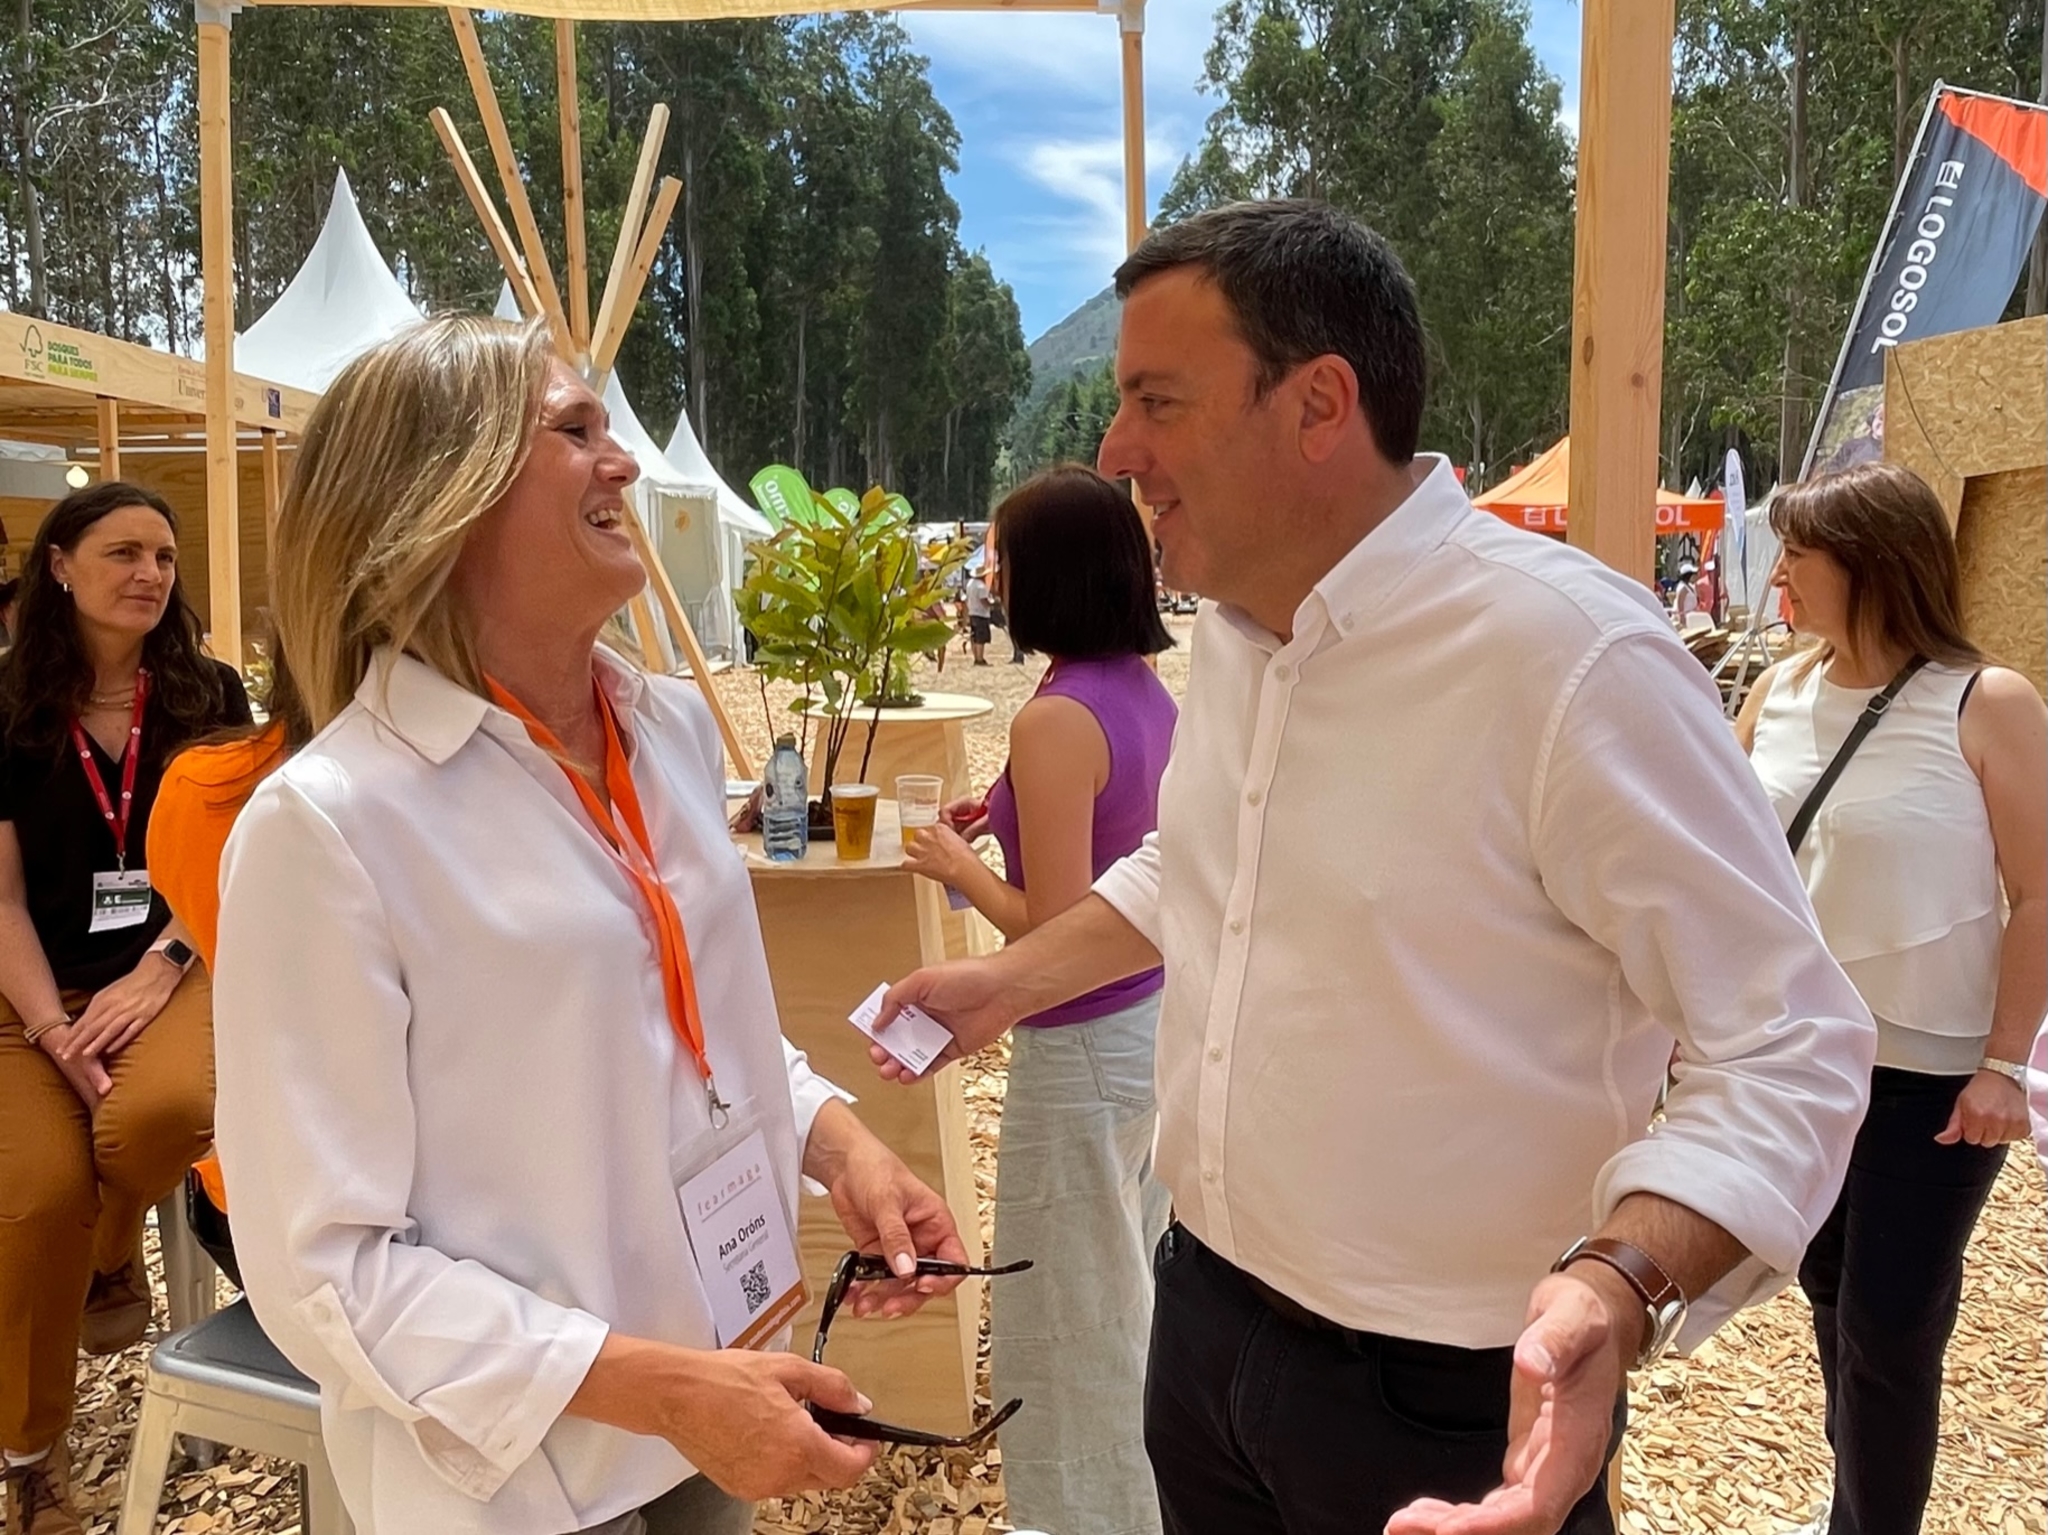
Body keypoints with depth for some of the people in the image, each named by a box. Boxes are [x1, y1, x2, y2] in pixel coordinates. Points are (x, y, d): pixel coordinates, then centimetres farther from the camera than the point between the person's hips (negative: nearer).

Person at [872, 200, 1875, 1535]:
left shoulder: (1571, 652, -25)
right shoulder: (1231, 624, 0)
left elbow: (1789, 1044, -21)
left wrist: (1619, 1286, -35)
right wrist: (1012, 982, 15)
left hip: (1446, 1401, -7)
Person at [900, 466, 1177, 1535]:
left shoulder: (1056, 720, -23)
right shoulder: (1150, 694, 2)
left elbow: (1055, 932, -23)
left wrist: (957, 865, -8)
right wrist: (1014, 817, 9)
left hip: (1083, 1048, -9)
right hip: (1157, 1022, 9)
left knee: (1072, 1324, 12)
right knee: (1140, 1296, 26)